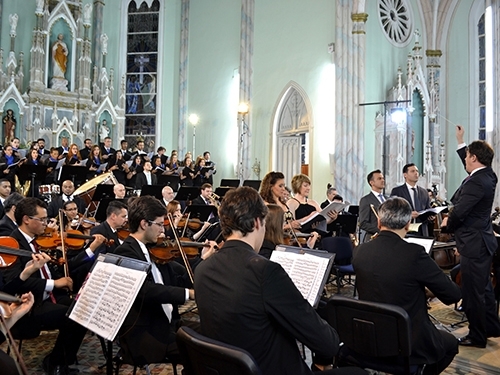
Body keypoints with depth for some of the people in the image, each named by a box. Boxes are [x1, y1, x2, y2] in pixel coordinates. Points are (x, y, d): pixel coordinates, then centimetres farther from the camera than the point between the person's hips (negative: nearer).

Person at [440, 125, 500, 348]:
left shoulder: (476, 182, -24)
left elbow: (459, 212, -27)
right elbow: (470, 165, 26)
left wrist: (448, 224, -5)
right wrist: (460, 141, 31)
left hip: (474, 244, -10)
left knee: (472, 292, 2)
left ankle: (477, 337, 15)